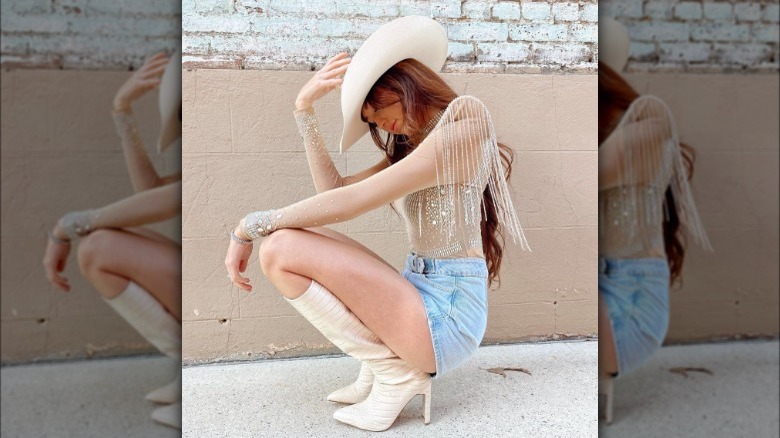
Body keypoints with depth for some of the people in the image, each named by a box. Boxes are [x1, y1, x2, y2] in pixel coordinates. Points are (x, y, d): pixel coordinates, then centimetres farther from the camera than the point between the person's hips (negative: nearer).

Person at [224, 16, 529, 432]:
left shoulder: (463, 122, -10)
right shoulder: (410, 149, 18)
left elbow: (352, 201, -17)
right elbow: (333, 188, 9)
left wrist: (251, 225, -10)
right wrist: (305, 109, 9)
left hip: (448, 309, -9)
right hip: (421, 293, 9)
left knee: (280, 250, -17)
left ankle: (394, 372, -5)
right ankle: (385, 366, 5)